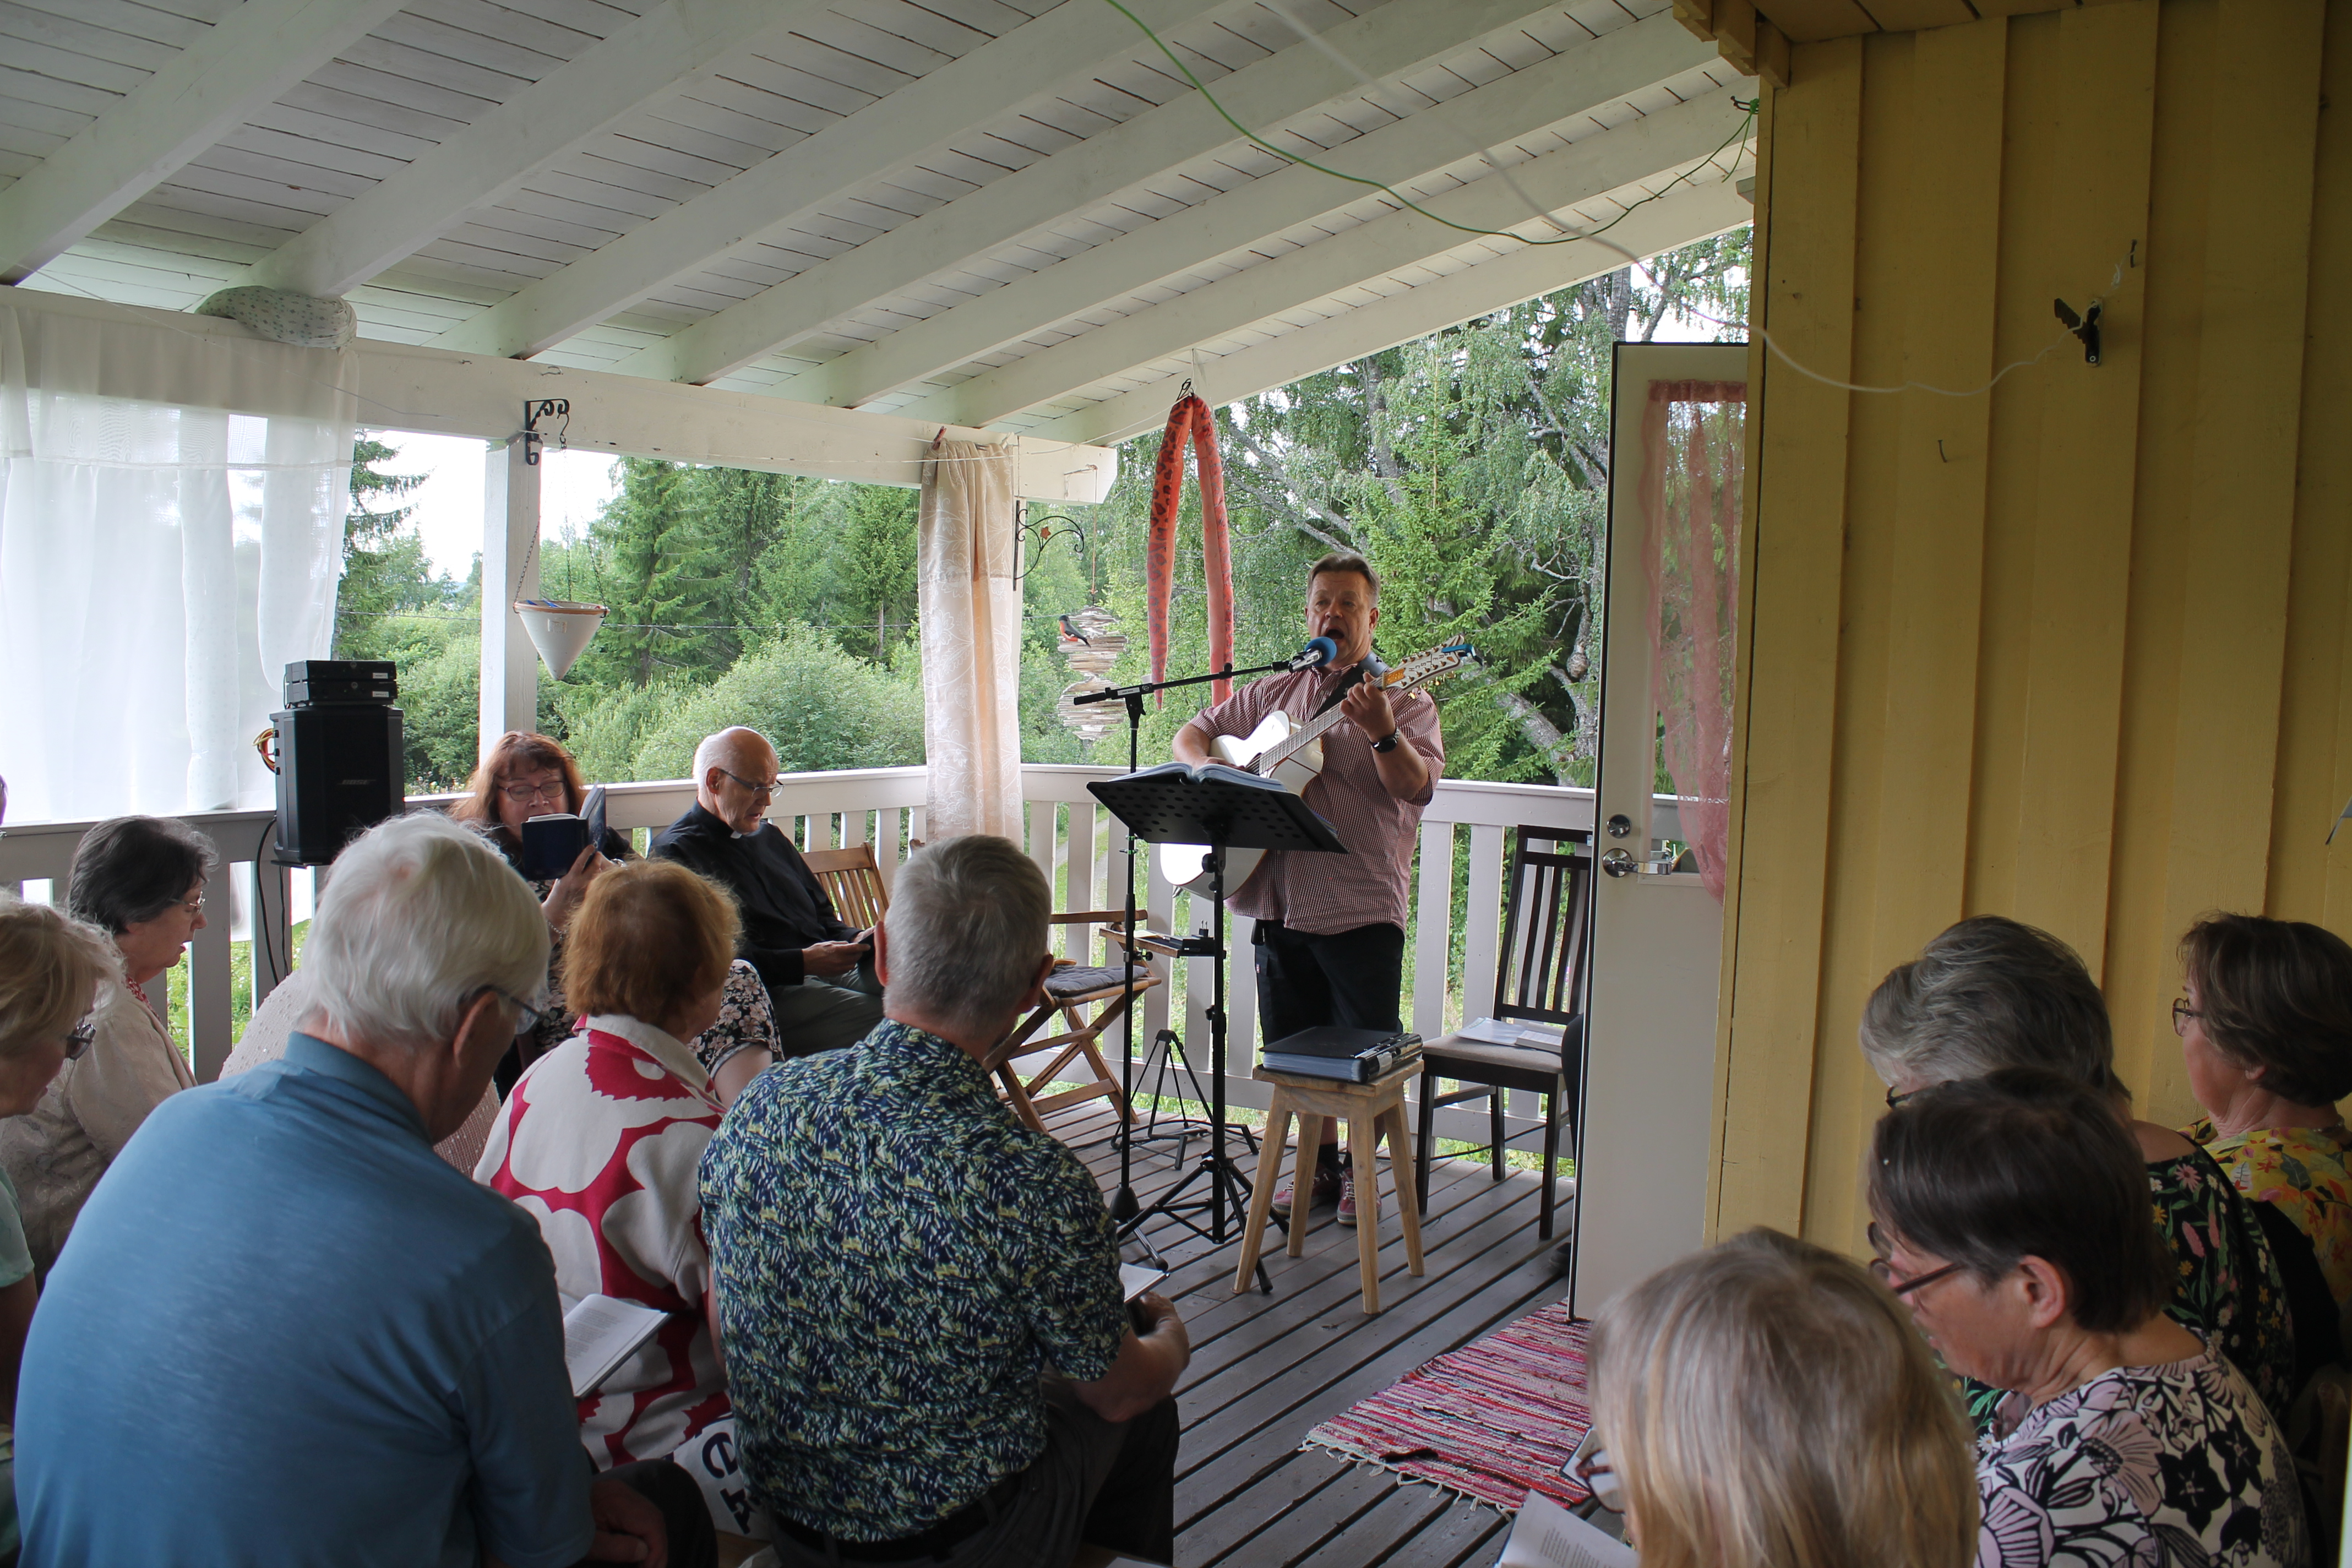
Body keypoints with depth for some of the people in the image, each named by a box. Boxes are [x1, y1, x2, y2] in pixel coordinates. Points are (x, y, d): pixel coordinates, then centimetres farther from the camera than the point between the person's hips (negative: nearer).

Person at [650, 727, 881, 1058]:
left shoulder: (768, 836, 28)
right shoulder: (675, 853, 0)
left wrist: (855, 939, 8)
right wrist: (803, 962, -18)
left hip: (827, 967, 8)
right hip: (771, 991, -8)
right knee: (875, 1017, -34)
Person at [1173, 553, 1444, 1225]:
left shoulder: (1405, 701, 0)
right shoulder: (1272, 695, 14)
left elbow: (1417, 787, -15)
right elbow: (1192, 734, 19)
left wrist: (1382, 733, -34)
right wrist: (1207, 768, -3)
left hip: (1363, 909, -4)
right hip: (1282, 907, 5)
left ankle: (1362, 1173, 19)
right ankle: (1322, 1168, 29)